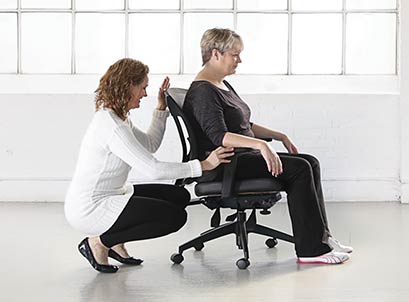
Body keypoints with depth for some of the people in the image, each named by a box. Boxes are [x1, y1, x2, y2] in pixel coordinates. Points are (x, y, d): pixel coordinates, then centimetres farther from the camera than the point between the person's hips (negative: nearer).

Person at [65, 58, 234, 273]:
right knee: (175, 216, -15)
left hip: (109, 196, 10)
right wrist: (204, 165, -25)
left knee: (179, 196, 9)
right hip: (89, 209, -10)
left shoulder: (117, 117, 8)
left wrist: (161, 109, 12)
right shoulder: (112, 126, -25)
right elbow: (152, 170, -29)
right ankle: (99, 242, -5)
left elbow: (150, 144, 22)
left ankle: (115, 240, 12)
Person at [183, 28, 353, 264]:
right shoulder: (203, 92, -14)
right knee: (299, 169, -20)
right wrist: (261, 144, -36)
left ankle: (320, 236, -5)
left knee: (310, 163, -3)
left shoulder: (223, 85, 18)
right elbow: (219, 136, -27)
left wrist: (280, 136, 17)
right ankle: (311, 249, -18)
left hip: (243, 157, 10)